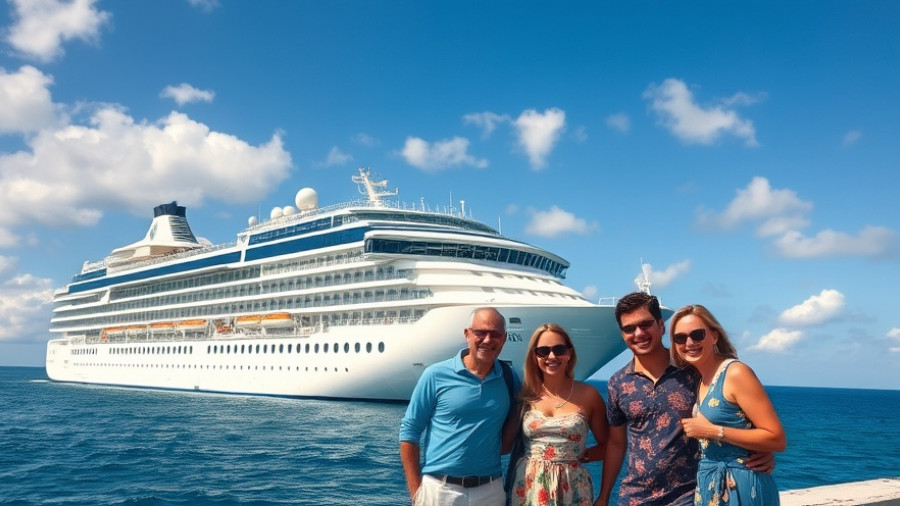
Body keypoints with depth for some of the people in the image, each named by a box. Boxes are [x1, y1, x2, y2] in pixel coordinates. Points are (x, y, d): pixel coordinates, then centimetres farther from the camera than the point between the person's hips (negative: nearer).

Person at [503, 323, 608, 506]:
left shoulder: (588, 395, -3)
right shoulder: (524, 394, 0)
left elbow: (608, 446, 4)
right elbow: (504, 443, 1)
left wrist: (581, 455, -6)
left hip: (571, 489, -1)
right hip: (528, 488, 1)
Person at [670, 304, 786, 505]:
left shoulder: (736, 373, -14)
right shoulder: (697, 380, 9)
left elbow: (777, 439, -18)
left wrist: (713, 431, -20)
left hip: (741, 487, -8)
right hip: (709, 487, 8)